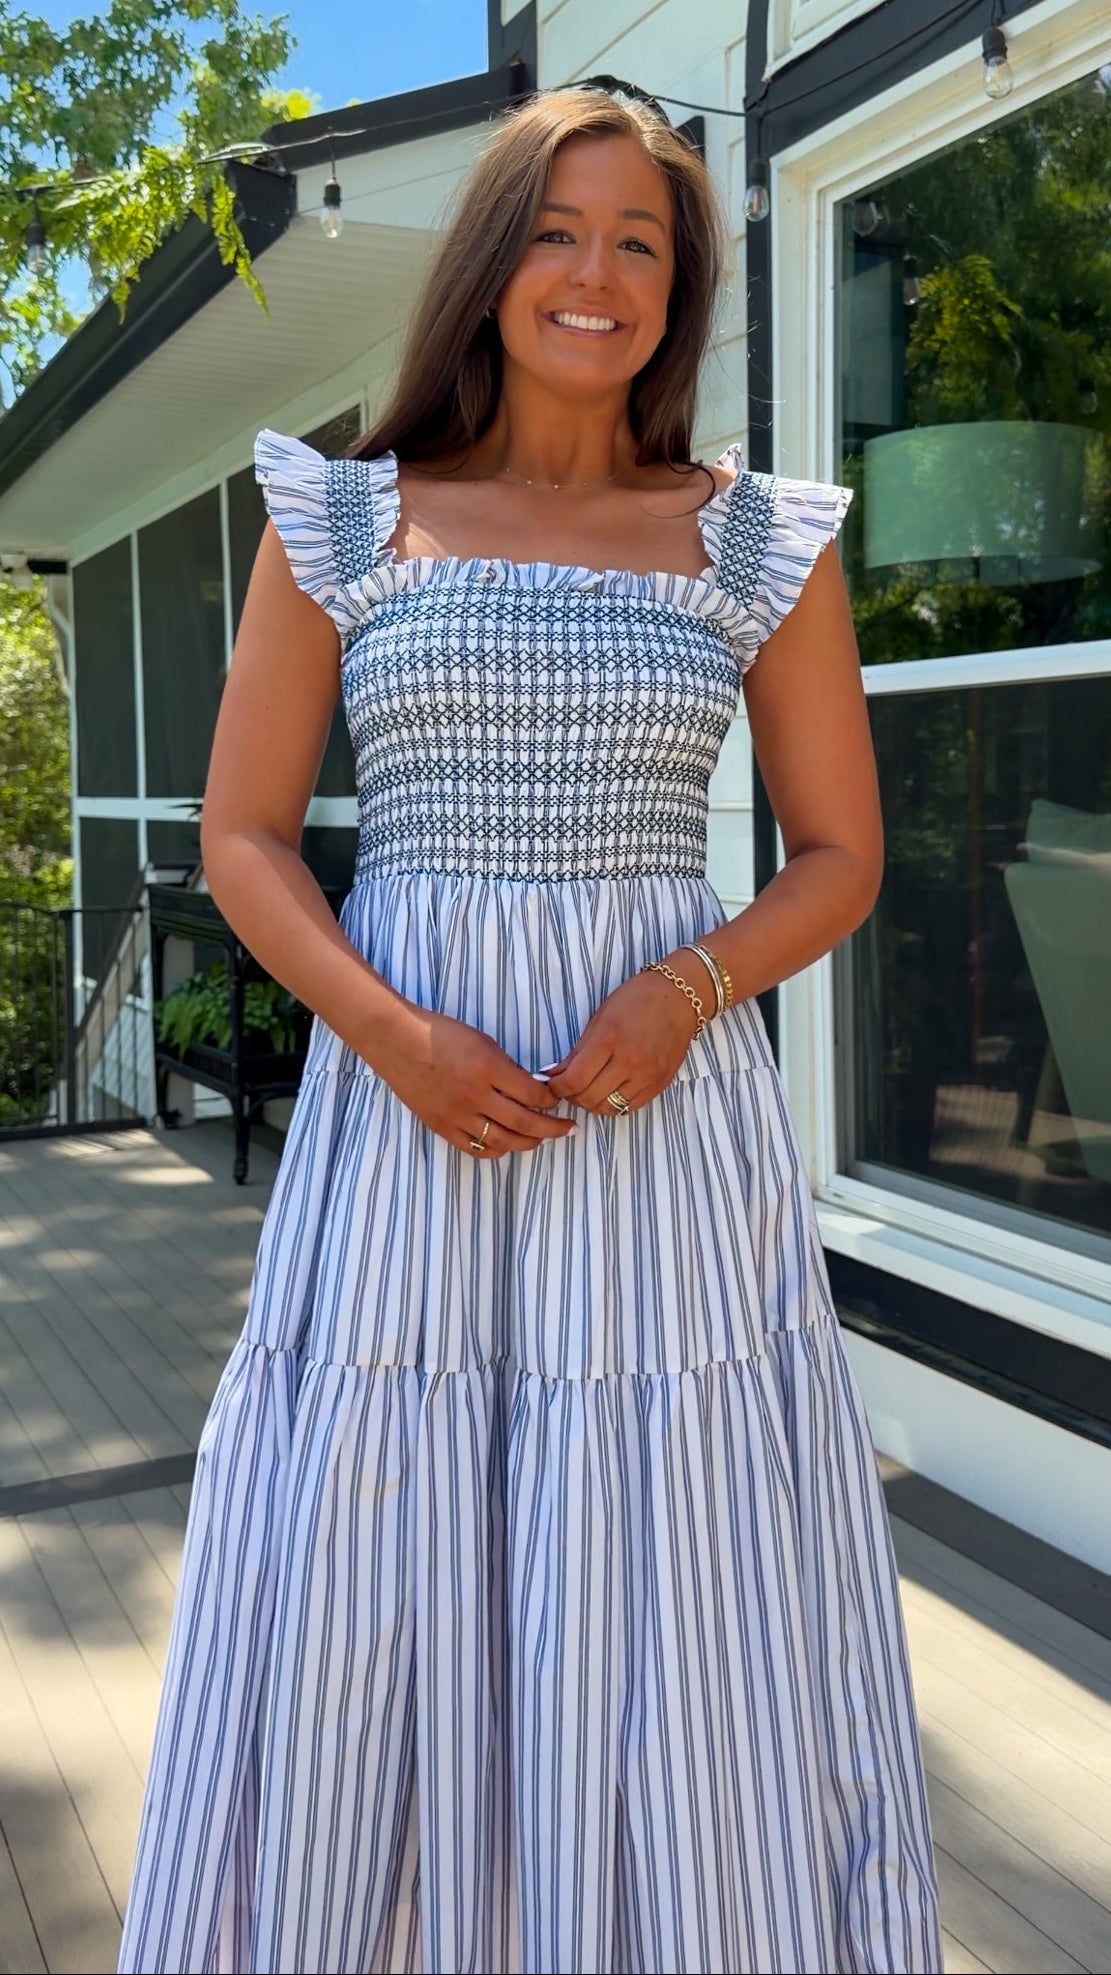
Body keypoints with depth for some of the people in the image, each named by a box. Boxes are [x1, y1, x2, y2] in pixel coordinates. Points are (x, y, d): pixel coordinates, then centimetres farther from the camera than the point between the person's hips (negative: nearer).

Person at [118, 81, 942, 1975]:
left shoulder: (762, 539, 8)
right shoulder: (340, 522, 7)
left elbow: (840, 853, 9)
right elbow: (243, 838, 6)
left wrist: (688, 987, -11)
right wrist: (390, 1033, -11)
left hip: (669, 1104, 0)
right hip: (399, 1100, 0)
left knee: (682, 1631, 5)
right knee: (365, 1614, 7)